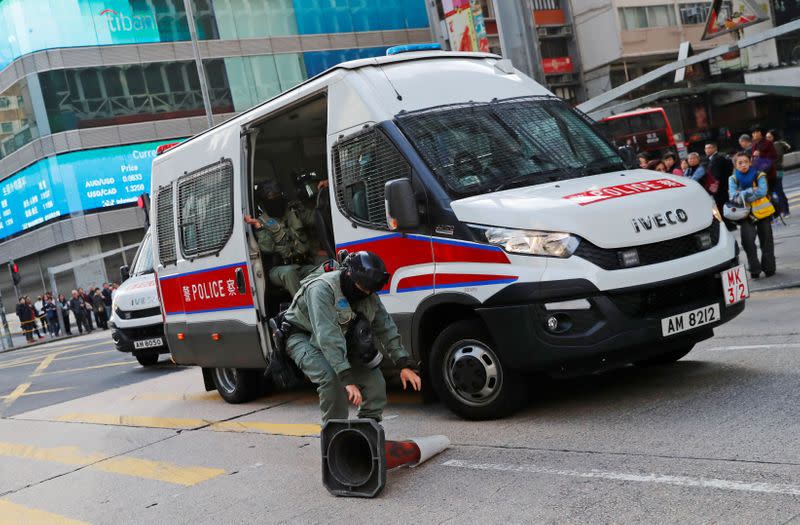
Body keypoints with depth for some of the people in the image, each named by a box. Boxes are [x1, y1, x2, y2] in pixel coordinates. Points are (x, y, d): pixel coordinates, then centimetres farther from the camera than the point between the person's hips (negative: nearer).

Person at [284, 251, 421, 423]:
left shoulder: (368, 295, -11)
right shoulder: (322, 288, -34)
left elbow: (386, 328, -5)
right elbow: (327, 337, -42)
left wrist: (405, 364, -15)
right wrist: (347, 379, -47)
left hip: (341, 340, 7)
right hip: (303, 337, -7)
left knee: (374, 379, -7)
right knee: (331, 377, -32)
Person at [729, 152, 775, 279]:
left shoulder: (759, 175, -2)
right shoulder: (733, 179, 1)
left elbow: (762, 191, -18)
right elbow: (733, 196, -12)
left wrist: (742, 195, -19)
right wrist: (750, 191, -20)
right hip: (746, 215, 0)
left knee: (766, 240, 6)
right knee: (747, 240, -15)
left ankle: (769, 267, 17)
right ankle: (754, 269, -9)